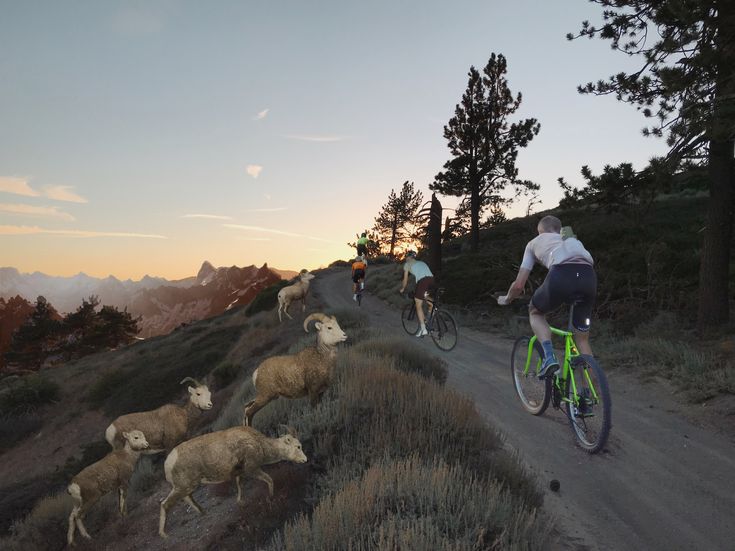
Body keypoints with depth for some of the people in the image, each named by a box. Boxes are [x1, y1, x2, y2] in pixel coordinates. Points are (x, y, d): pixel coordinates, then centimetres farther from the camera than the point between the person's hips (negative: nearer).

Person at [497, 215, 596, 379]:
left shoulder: (535, 242, 30)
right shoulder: (572, 239, 40)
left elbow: (519, 284, 25)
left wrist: (506, 299, 45)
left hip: (562, 275, -4)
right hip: (589, 276, 4)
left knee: (535, 312, 27)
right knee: (583, 339, 20)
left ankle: (549, 357, 5)